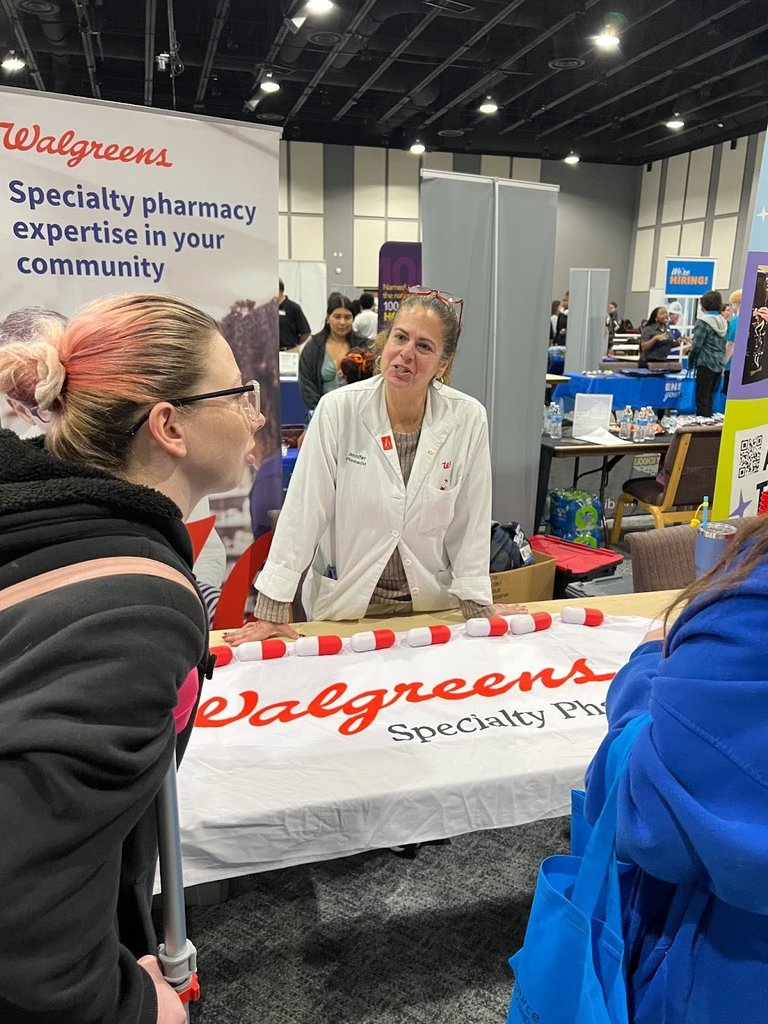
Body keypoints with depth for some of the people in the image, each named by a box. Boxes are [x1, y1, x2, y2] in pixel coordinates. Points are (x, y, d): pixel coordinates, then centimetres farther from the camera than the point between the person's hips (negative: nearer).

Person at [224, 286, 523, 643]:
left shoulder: (468, 420, -13)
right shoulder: (338, 410, -17)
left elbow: (470, 523, -4)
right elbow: (302, 512, -14)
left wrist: (478, 608, -1)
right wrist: (272, 610, -12)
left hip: (431, 606, 2)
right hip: (345, 605, -1)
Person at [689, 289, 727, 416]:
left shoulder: (703, 322, -12)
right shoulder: (723, 321, 11)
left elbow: (697, 345, -13)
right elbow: (723, 344, 12)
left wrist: (690, 363, 0)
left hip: (706, 364, -7)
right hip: (719, 364, 7)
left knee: (702, 398, -4)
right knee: (709, 397, 14)